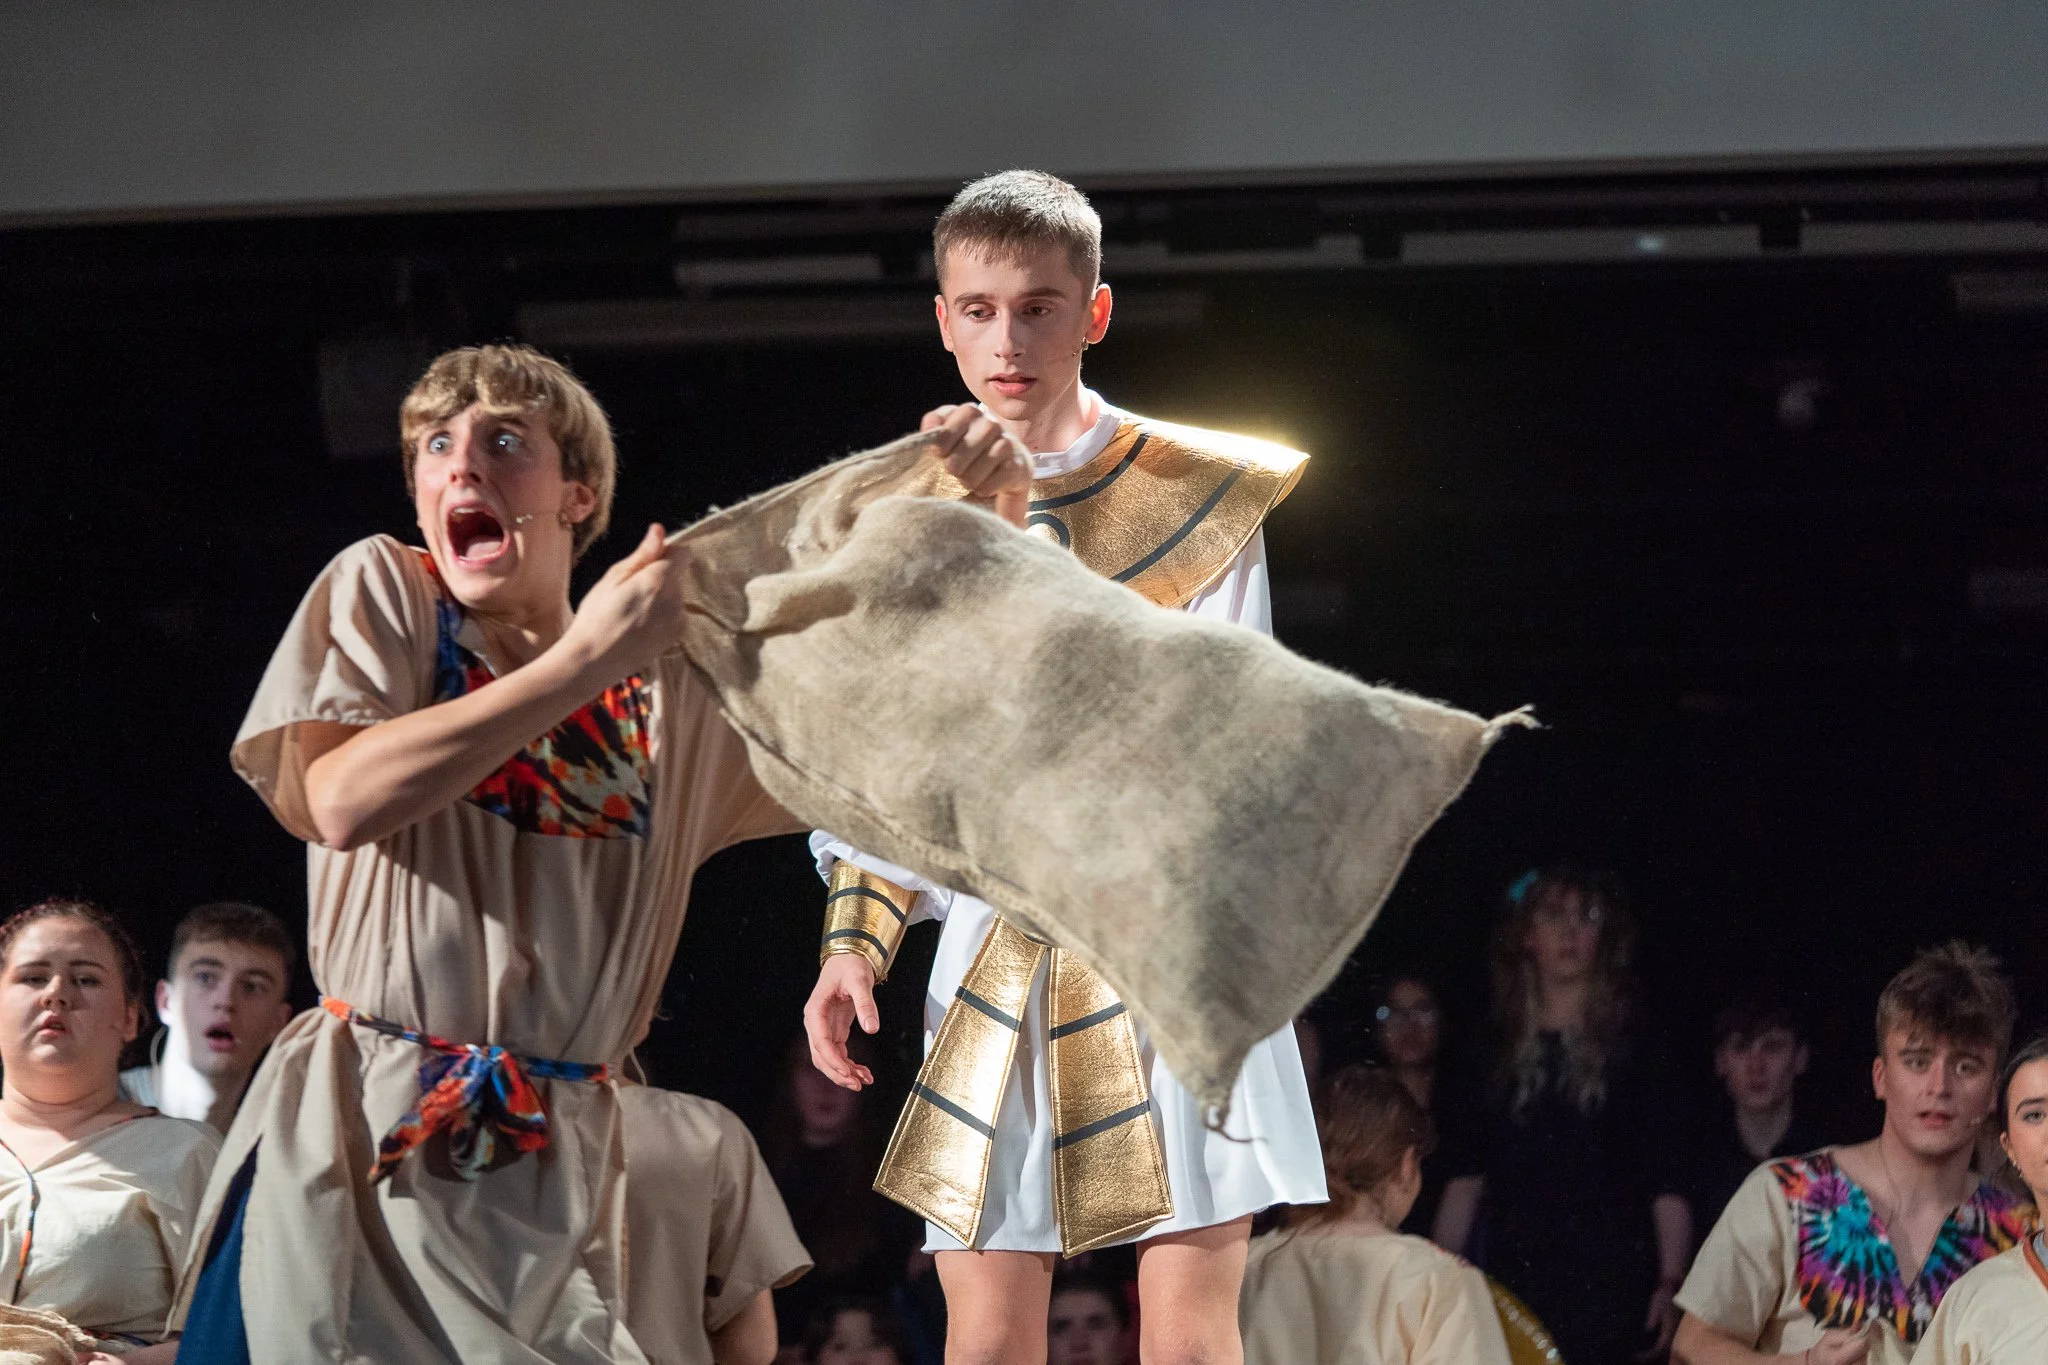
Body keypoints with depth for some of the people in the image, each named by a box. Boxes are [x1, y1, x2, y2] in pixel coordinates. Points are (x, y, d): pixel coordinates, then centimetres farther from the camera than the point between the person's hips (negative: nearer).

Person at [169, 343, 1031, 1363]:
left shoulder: (674, 688, 9)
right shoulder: (382, 591, 4)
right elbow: (341, 799, -13)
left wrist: (995, 517, -3)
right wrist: (582, 662, -12)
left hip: (551, 1167, 3)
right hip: (360, 1144, -2)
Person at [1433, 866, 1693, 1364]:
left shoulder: (1631, 1048, 5)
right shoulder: (1499, 1052, 14)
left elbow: (1668, 1185, -1)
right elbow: (1467, 1178, 13)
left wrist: (1670, 1285, -12)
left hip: (1609, 1293, -3)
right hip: (1511, 1289, 3)